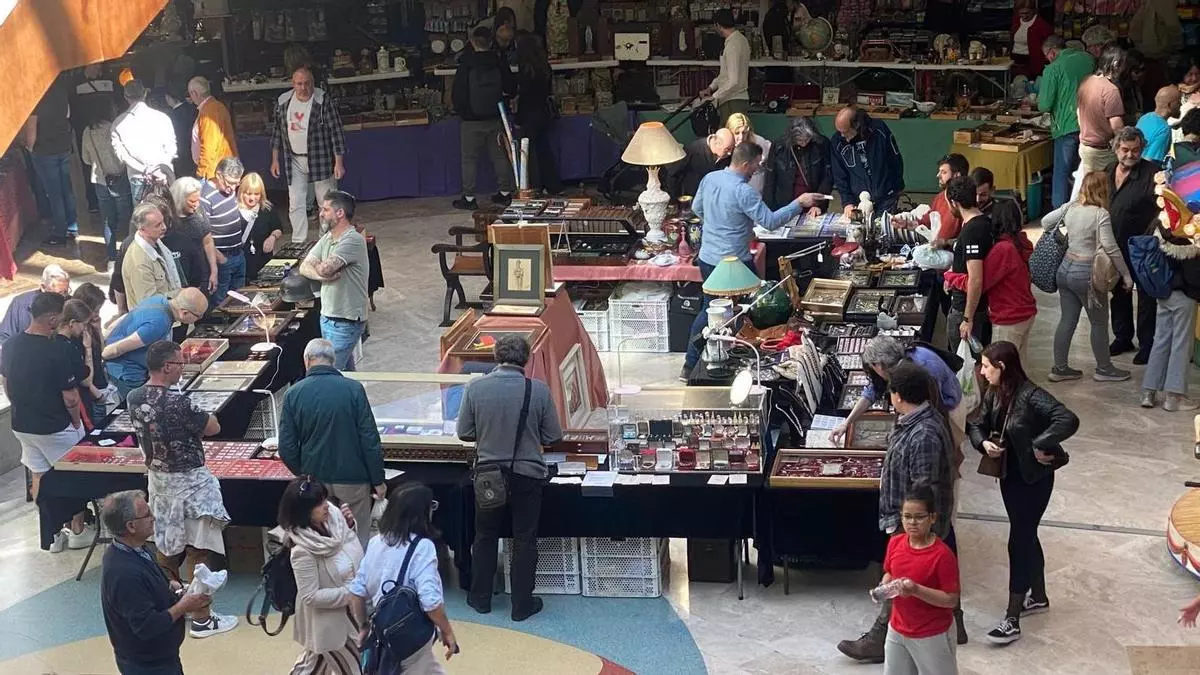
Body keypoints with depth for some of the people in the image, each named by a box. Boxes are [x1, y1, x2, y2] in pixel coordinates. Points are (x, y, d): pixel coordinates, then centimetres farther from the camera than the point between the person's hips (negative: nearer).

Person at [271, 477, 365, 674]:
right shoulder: (303, 551, -31)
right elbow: (311, 596, -24)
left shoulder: (333, 517, -12)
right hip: (328, 620, -7)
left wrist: (349, 525, -10)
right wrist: (348, 594, -25)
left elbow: (352, 550, 9)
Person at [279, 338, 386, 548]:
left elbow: (286, 448, -3)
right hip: (352, 478, -2)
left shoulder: (293, 394, -5)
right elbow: (370, 440, -10)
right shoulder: (353, 389, -11)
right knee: (357, 541, 9)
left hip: (314, 481, 2)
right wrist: (378, 481, -1)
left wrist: (303, 475, 13)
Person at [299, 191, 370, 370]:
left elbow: (324, 268, -27)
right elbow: (304, 268, 4)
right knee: (347, 371, 17)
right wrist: (322, 275, -17)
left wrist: (317, 266, -2)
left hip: (345, 322, -9)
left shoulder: (353, 240, -19)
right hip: (327, 317, 9)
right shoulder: (327, 238, 10)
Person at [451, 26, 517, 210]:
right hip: (495, 119, 3)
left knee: (469, 159, 4)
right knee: (500, 156, 13)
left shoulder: (465, 66, -13)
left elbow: (456, 95, -10)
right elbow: (511, 89, 5)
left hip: (471, 120, -3)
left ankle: (469, 198, 6)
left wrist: (461, 110, 10)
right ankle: (505, 192, 19)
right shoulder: (499, 63, -5)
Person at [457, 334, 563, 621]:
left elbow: (464, 433, -4)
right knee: (525, 540, 12)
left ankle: (480, 598, 29)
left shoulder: (475, 388, -12)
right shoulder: (539, 390, -14)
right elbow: (553, 437, -7)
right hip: (527, 474, -1)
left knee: (485, 536, 19)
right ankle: (522, 604, 19)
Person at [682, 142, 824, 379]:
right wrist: (799, 203, -16)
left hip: (707, 259, 7)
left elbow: (697, 208, 16)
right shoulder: (743, 192, -22)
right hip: (734, 264, -7)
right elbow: (770, 221, -22)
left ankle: (690, 366, 21)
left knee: (708, 311, 19)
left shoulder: (710, 179, 1)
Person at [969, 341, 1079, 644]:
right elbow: (976, 425, 8)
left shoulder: (1031, 396, -26)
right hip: (1009, 474, 8)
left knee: (1019, 542, -4)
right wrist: (984, 443, -13)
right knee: (1026, 536, 22)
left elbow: (1069, 420, -36)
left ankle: (1012, 619, 3)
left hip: (1034, 478, -8)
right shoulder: (994, 394, -2)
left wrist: (1040, 446, -30)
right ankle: (1038, 597, 41)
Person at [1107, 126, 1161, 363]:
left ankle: (1147, 344, 15)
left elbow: (1162, 209, -21)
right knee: (1119, 293, 19)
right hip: (1116, 246, 7)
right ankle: (1122, 338, 33)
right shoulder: (1109, 172, 6)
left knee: (1146, 297, 5)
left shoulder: (1151, 173, -16)